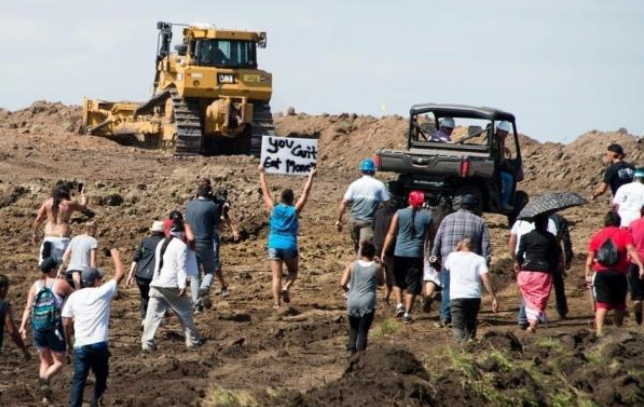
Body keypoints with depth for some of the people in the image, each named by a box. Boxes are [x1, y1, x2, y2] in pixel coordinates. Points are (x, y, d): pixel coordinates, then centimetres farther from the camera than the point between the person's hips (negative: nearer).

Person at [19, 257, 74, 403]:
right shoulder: (60, 284, -5)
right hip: (55, 328, -4)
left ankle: (45, 395, 10)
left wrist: (23, 326, -2)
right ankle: (45, 378, -24)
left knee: (45, 362, 18)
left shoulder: (35, 286, 5)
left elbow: (28, 308, -1)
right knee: (59, 363, 7)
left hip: (38, 329, 4)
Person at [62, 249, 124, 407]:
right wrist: (116, 256, 20)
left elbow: (66, 323, 3)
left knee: (79, 379, 1)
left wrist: (69, 341, 17)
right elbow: (120, 274, 5)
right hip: (99, 344, -1)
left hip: (81, 345, 2)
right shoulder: (103, 293, -4)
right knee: (101, 377, 17)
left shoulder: (74, 297, 3)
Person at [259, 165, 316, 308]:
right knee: (293, 272, 21)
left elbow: (265, 191, 7)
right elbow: (305, 193, 0)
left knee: (276, 276, -1)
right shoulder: (295, 210, -3)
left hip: (274, 246, 1)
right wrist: (311, 177, 7)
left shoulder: (274, 209, 0)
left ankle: (277, 303, -12)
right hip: (290, 246, -1)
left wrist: (262, 173, 16)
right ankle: (286, 288, -7)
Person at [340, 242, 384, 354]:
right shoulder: (377, 267, -3)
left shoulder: (352, 266, -1)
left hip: (353, 302, 2)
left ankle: (351, 348, 8)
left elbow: (342, 283, -6)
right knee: (363, 330, 3)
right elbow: (381, 282, 14)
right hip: (368, 303, -2)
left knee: (353, 328, 19)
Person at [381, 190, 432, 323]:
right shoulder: (427, 216, 2)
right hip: (416, 255, 0)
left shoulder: (400, 214, 0)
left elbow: (391, 234, -1)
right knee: (412, 284, 5)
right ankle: (407, 312, 2)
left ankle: (399, 304, 5)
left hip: (400, 253, 0)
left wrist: (384, 251, 3)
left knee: (398, 280, 20)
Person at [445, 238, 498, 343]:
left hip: (457, 297, -2)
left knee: (458, 326, -10)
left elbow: (445, 267, 33)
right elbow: (486, 278, -4)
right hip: (474, 297, 2)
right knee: (471, 326, 20)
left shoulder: (452, 256, 11)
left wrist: (457, 250, 34)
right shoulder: (479, 259, 8)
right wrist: (494, 298, -4)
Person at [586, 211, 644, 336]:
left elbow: (590, 257, 9)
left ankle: (599, 331, -23)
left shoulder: (597, 235, 12)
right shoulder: (624, 234, 4)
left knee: (601, 304, -7)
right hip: (619, 274, -1)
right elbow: (631, 250, -12)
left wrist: (587, 274, 15)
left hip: (601, 274, 1)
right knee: (619, 305, 16)